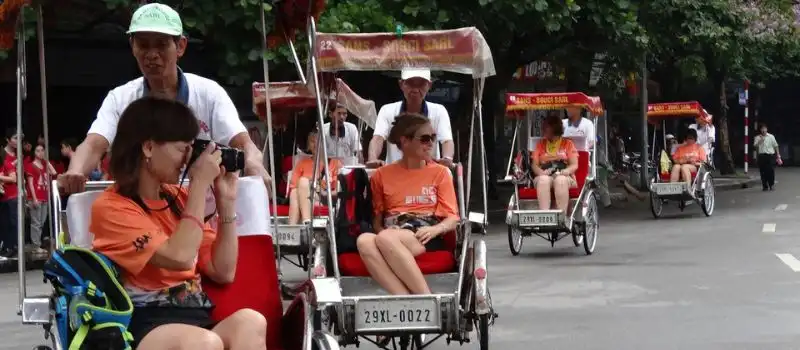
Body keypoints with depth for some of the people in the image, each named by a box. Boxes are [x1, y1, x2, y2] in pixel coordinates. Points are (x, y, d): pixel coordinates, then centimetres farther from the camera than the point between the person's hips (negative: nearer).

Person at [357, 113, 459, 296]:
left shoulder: (440, 172, 13)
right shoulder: (382, 175, 17)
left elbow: (453, 218, 7)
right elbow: (376, 217, 19)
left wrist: (434, 230, -15)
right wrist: (382, 230, -5)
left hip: (426, 237, -2)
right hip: (391, 235, 2)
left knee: (386, 239, -36)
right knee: (364, 241, -35)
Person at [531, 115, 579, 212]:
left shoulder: (568, 143, 16)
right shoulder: (540, 144, 22)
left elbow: (574, 165, 7)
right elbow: (534, 165, 12)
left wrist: (564, 172, -16)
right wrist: (541, 172, -12)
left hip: (564, 177, -1)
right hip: (544, 176, 1)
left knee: (560, 180, -38)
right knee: (543, 180, -36)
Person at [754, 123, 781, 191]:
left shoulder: (771, 137, 6)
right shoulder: (758, 137, 7)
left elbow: (776, 146, 9)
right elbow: (755, 145, -8)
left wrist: (778, 156, 7)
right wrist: (761, 140, -18)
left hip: (770, 155, -1)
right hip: (761, 156, 1)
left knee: (771, 171, -6)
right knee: (763, 172, 1)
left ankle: (771, 185, 9)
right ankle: (765, 186, 9)